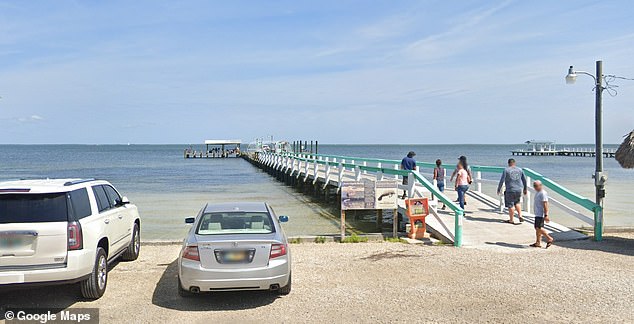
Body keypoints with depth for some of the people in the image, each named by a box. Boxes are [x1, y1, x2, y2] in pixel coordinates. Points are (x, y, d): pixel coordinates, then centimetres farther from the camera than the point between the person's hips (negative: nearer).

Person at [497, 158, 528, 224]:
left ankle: (511, 220, 9)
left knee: (511, 205, 4)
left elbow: (502, 180, -9)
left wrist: (499, 189, -1)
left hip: (510, 190, -4)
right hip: (519, 189, 4)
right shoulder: (520, 170, 6)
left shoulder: (506, 170, -7)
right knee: (517, 203, 24)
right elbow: (524, 180, 13)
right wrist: (525, 189, 24)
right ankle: (520, 216, 13)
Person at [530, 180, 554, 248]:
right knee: (537, 228, 11)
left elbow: (545, 205, -19)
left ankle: (549, 239, -1)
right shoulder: (537, 192, 16)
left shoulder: (543, 193, -15)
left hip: (541, 214, -10)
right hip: (537, 214, 10)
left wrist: (546, 215, -22)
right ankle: (538, 243, 15)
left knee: (539, 228, -13)